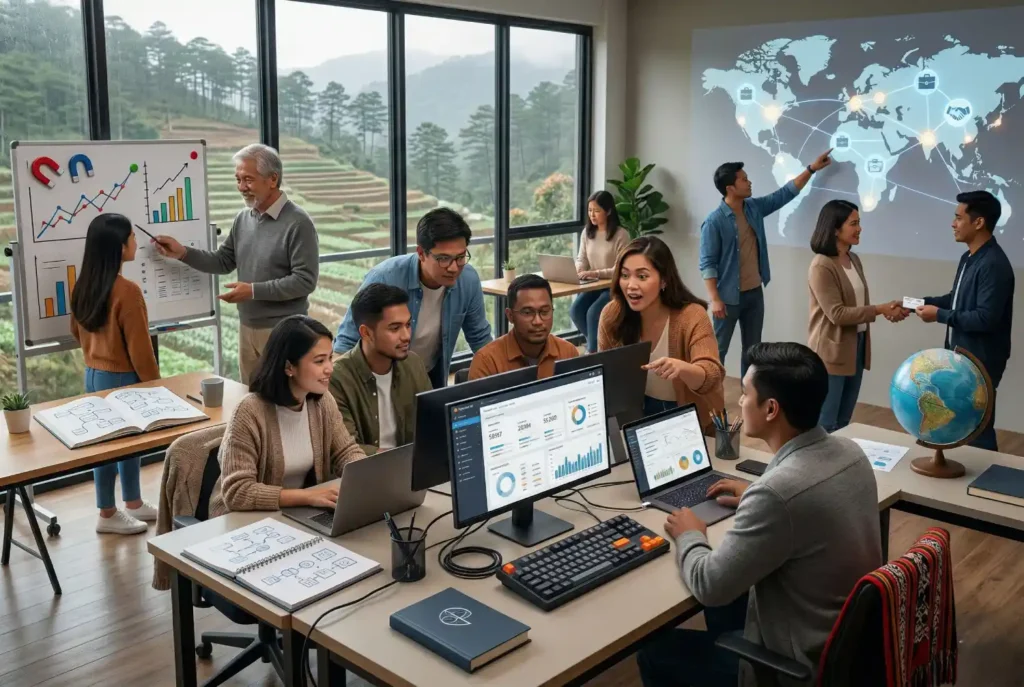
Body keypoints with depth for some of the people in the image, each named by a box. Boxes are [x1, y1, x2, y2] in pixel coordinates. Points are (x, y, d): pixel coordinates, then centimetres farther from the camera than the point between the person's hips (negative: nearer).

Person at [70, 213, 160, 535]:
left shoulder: (83, 286, 0)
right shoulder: (126, 291, -24)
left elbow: (77, 331, 14)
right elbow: (139, 347, -19)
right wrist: (154, 385, -9)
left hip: (93, 374, 8)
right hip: (121, 377, -8)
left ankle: (134, 503, 30)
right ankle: (108, 515, 16)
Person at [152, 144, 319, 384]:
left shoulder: (297, 223, -15)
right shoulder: (242, 219, 9)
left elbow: (305, 280, -19)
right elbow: (223, 261, 14)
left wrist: (253, 290, -20)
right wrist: (183, 253, -1)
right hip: (247, 328, 7)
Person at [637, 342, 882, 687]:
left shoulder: (777, 491, -33)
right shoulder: (850, 451, -6)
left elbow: (710, 585, -22)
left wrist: (689, 537, -4)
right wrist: (755, 498, 18)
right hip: (853, 634, 8)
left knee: (655, 652, 8)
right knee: (725, 603, 28)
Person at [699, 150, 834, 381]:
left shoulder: (754, 208, 4)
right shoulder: (714, 221, -16)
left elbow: (785, 193, 15)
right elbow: (707, 264, -17)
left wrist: (811, 169, 11)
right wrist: (714, 299, -21)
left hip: (755, 293, 7)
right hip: (729, 297, -7)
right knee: (718, 349, 1)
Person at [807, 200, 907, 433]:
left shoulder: (854, 259, 8)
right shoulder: (821, 266, -18)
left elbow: (859, 304, 12)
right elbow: (837, 314, -20)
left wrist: (887, 311, -6)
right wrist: (880, 309, -18)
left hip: (856, 346, 8)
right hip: (831, 352, -8)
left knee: (843, 422, 17)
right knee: (824, 424, 2)